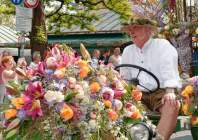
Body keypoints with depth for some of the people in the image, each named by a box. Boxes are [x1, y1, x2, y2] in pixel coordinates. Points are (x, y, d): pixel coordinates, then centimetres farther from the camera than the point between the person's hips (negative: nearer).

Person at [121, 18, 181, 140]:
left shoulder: (162, 45, 3)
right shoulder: (128, 51, 19)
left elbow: (169, 68, -12)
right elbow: (125, 77, 22)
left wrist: (170, 91, -28)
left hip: (161, 92, -4)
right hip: (139, 94, 4)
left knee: (172, 105, -36)